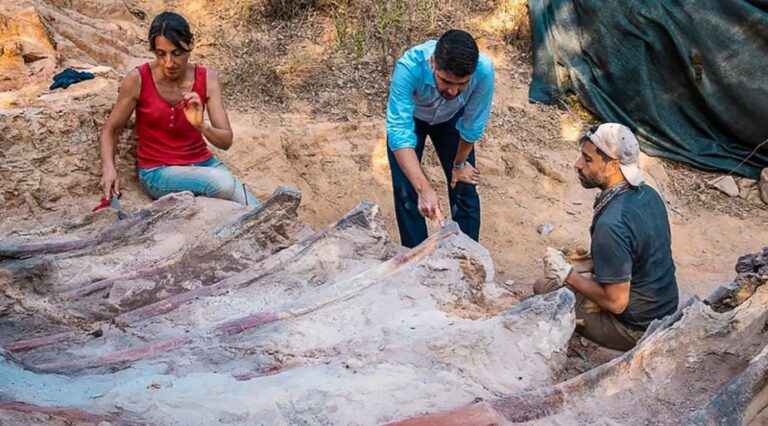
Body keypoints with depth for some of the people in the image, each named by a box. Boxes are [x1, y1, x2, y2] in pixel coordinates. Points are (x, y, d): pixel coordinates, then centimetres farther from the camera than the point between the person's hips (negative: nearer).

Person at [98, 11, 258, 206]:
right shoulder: (137, 79, -13)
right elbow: (109, 131, -2)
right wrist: (109, 169, -20)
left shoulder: (207, 79, -6)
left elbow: (226, 141, -10)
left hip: (203, 163, 3)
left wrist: (201, 125, -31)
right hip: (158, 172, -2)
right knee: (223, 183, -31)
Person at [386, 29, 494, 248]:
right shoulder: (409, 67, -44)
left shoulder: (484, 70, -38)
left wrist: (459, 163, -5)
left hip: (452, 118, 2)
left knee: (464, 187, 1)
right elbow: (399, 133, -47)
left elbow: (473, 125, -21)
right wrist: (424, 189, -57)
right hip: (409, 117, -1)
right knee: (406, 191, -7)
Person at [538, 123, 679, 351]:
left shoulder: (611, 226, -32)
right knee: (553, 285, 18)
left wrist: (568, 274, -15)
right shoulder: (647, 194, -5)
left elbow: (616, 302, -25)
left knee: (544, 297, 4)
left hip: (636, 329, -8)